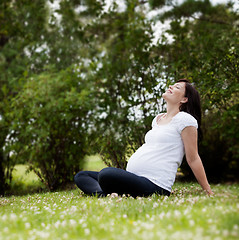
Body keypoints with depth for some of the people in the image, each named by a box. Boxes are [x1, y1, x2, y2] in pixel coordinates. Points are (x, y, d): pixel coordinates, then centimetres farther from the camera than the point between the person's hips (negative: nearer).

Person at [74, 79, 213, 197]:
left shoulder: (185, 119, -2)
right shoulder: (158, 119, 24)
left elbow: (193, 159, -1)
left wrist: (208, 191, -1)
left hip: (154, 185, -10)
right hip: (132, 177, 10)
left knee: (106, 174, -37)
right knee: (81, 176, 2)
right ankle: (103, 195, -24)